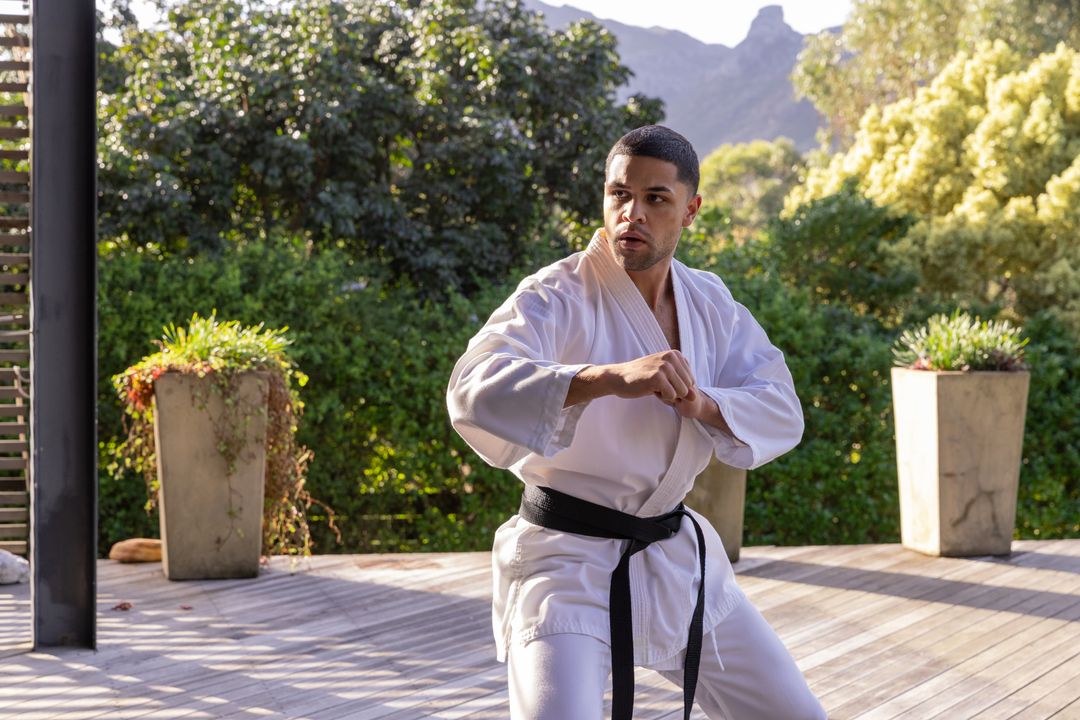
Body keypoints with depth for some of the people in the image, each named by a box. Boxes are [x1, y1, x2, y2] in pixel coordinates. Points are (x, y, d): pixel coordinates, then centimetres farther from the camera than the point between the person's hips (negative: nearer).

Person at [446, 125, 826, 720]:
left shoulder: (709, 304, 4)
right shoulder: (556, 297, -16)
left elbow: (782, 411, 0)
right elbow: (473, 393, -33)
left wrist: (704, 404, -23)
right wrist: (610, 377, -47)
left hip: (675, 558, 6)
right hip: (567, 563, -6)